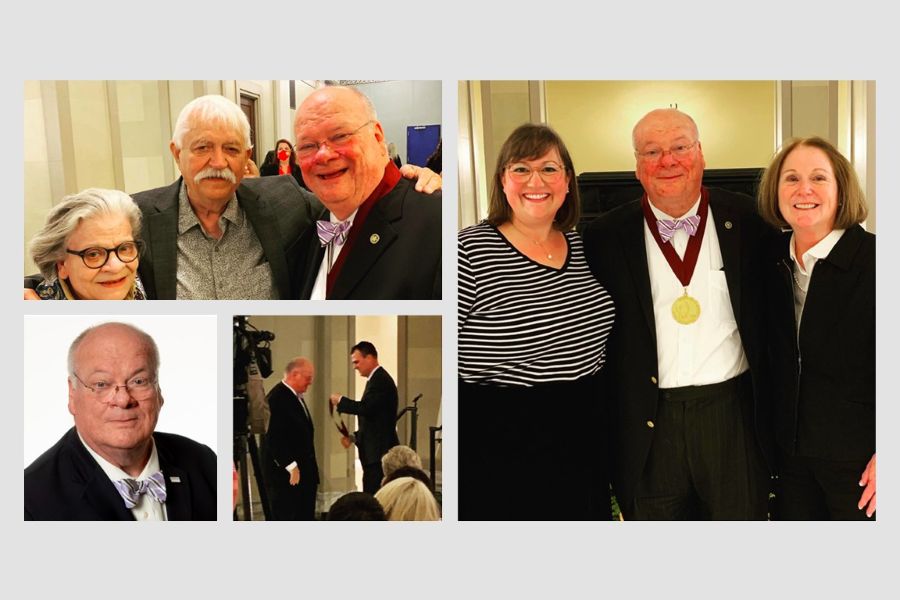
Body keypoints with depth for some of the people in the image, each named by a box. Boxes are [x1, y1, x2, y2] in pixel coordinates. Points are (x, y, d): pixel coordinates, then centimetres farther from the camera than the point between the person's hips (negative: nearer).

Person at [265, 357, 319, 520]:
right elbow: (274, 438, -21)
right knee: (286, 517, -4)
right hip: (288, 472, -9)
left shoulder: (296, 396, 15)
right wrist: (291, 466, -20)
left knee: (306, 517, 10)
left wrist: (309, 467, 16)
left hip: (304, 471, 9)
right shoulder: (277, 398, -15)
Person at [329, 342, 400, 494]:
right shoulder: (377, 379, 18)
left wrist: (341, 401, -11)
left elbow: (366, 407, -26)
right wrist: (356, 437, 12)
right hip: (375, 452, 10)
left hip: (378, 452, -10)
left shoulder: (380, 380, -14)